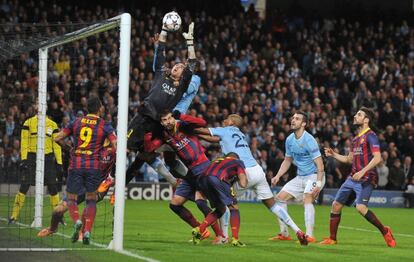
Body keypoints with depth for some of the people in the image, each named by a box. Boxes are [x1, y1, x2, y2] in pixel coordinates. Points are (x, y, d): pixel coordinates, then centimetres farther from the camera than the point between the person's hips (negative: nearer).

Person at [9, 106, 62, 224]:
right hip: (32, 158, -2)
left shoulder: (53, 125, 10)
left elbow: (57, 144, 10)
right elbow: (24, 142, 0)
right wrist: (24, 159, -10)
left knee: (53, 188, 2)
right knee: (24, 187, -7)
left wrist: (59, 163, 5)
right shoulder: (28, 123, 3)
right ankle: (14, 216, -3)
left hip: (48, 158, 2)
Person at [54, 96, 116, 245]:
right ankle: (87, 232, -1)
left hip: (75, 165, 1)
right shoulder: (104, 125, 1)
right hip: (94, 166, -1)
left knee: (71, 198, 13)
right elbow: (116, 145, -10)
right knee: (91, 200, 13)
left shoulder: (77, 122, 8)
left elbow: (58, 138, 7)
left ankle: (77, 221, -15)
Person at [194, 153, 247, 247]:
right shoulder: (238, 162, 26)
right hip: (217, 179, -6)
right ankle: (235, 239, 4)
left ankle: (199, 230, 14)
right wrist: (237, 178, 37)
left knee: (220, 209, 25)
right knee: (234, 209, 12)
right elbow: (243, 184, 15)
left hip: (202, 179, 6)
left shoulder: (217, 160, 39)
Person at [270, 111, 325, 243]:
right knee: (280, 198, 4)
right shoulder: (289, 140, 3)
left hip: (313, 176, -8)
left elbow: (320, 164, -23)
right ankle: (284, 234, 11)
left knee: (307, 200, -30)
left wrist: (318, 184, -32)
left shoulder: (309, 140, -20)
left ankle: (310, 236, -32)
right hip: (300, 177, 8)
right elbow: (287, 160, 18)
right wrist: (278, 176, 5)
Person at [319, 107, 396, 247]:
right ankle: (332, 238, 17)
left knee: (361, 207, -25)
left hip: (366, 179, -9)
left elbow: (377, 158, -19)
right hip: (353, 178, 9)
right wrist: (333, 154, 16)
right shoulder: (356, 138, 18)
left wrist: (362, 172, -26)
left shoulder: (370, 136, -8)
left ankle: (385, 231, -10)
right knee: (336, 205, 6)